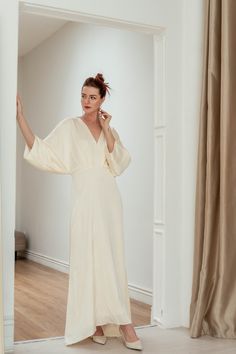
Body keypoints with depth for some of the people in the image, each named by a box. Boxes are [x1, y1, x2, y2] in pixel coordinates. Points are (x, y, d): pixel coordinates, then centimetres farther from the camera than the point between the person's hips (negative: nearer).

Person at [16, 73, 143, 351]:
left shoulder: (110, 130, 12)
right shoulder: (70, 126, 3)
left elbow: (120, 164, -1)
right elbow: (42, 152, -8)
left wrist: (106, 130, -5)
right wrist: (21, 118, -16)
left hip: (109, 200, 4)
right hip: (86, 200, -4)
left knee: (112, 260, 5)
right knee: (89, 259, -3)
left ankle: (108, 320, 13)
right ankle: (94, 322, 7)